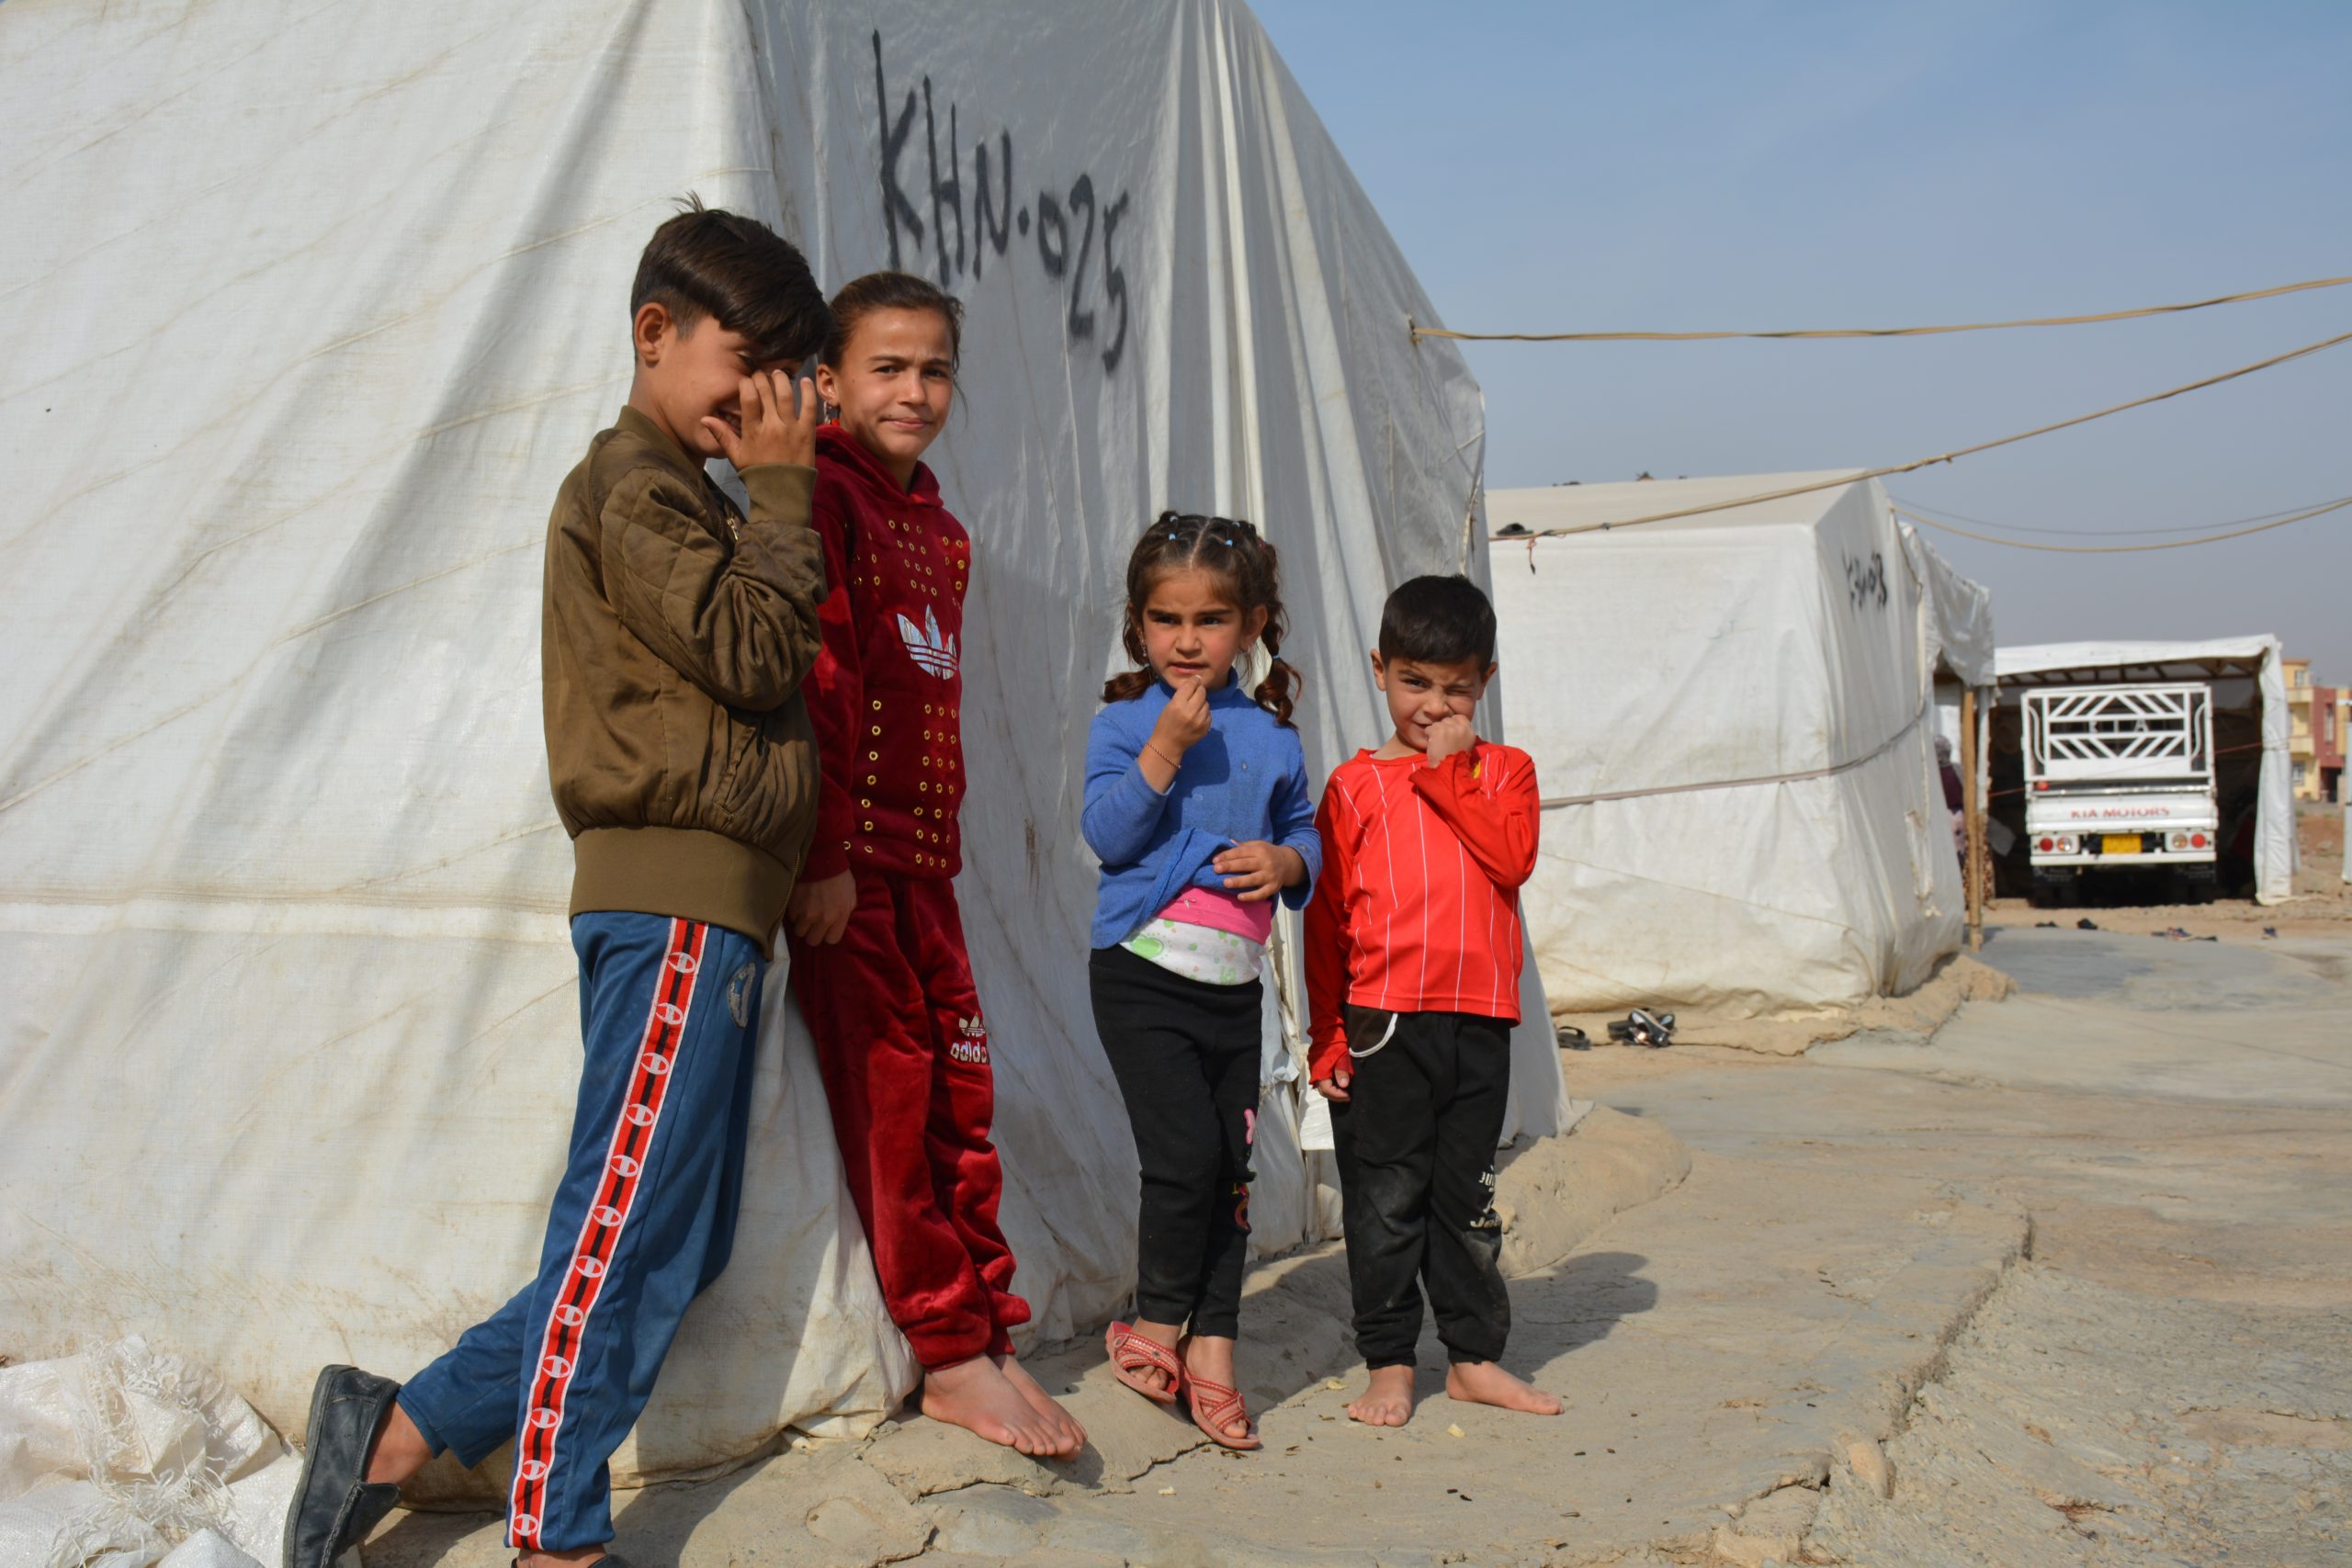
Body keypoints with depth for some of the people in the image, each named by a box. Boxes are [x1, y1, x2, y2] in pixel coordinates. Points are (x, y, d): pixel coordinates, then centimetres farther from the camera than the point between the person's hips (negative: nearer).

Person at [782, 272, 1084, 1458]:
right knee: (890, 1095, -2)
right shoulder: (825, 494, -6)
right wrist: (826, 856, -19)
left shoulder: (944, 533, 19)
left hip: (921, 854, 8)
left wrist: (939, 847, 14)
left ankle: (990, 1339, 16)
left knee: (961, 1094, 8)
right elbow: (817, 680, -14)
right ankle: (951, 1355, 5)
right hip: (844, 854, -8)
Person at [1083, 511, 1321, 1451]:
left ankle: (1212, 1346, 17)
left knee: (1232, 1168, 6)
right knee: (1186, 1153, -12)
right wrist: (1165, 749, -19)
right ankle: (1155, 1329, 10)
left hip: (1234, 983, 4)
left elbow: (1305, 831, 17)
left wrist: (1286, 861, -5)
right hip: (1143, 971, -4)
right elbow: (1107, 835, -11)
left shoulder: (1272, 738, 9)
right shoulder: (1123, 723, -1)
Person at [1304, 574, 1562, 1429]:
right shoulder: (1356, 784, 3)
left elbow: (1513, 857, -11)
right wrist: (1327, 1033, -3)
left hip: (1478, 1016, 2)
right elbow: (1327, 915, 2)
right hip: (1381, 1019, -2)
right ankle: (1389, 1363, 14)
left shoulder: (1504, 772, 9)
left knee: (1468, 1192, 11)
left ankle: (1474, 1355, 23)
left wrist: (1449, 772, -11)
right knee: (1384, 1197, 3)